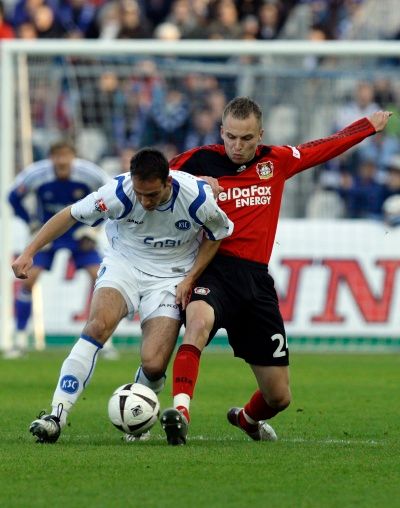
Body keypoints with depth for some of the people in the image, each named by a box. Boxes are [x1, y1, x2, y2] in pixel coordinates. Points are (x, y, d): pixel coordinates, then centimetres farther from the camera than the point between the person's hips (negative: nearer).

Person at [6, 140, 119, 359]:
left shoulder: (90, 174, -22)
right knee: (28, 279, -14)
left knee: (99, 278, -14)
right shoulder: (35, 175, -22)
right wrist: (33, 224, -8)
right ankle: (20, 339, -2)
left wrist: (91, 226, -9)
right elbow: (14, 197, -3)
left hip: (79, 233, 0)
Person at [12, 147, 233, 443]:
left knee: (154, 365, -16)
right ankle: (57, 414, -29)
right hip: (124, 262, 0)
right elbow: (70, 216, -10)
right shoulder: (119, 192, -23)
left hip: (170, 278, 0)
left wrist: (190, 278, -7)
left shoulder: (197, 197, -22)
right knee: (99, 325, -29)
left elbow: (218, 233, 0)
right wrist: (29, 253, -16)